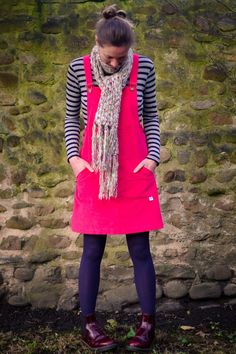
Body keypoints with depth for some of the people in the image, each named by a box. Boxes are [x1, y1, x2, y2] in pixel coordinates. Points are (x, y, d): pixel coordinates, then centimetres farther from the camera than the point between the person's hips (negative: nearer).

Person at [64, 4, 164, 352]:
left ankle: (148, 324, 20)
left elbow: (151, 117, 5)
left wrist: (152, 156, -6)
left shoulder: (144, 67, -3)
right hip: (93, 171, 0)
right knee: (92, 250, 6)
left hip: (135, 170, 0)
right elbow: (71, 117, 7)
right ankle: (89, 324, 20)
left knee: (140, 249, 5)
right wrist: (73, 156, -5)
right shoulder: (79, 68, -3)